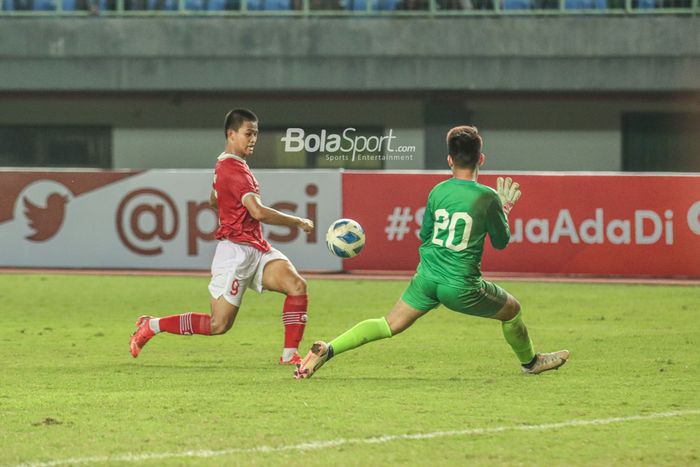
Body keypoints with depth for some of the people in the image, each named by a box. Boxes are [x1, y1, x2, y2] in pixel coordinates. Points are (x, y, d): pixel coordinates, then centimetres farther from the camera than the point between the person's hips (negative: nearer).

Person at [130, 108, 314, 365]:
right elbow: (258, 212, -27)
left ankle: (290, 355, -10)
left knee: (297, 285, -13)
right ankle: (151, 326, 9)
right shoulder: (233, 169, -16)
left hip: (257, 249, 9)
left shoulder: (226, 165, 17)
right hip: (236, 252, -9)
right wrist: (299, 223, -17)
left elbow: (213, 201, 35)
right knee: (219, 324, -6)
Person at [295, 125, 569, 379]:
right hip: (462, 286, -3)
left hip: (427, 276, 3)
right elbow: (501, 242, 3)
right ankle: (530, 362, 43)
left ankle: (327, 350, -7)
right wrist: (505, 209, 19)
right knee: (512, 310, 22)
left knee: (389, 326, 8)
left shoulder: (437, 192, 1)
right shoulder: (488, 197, -10)